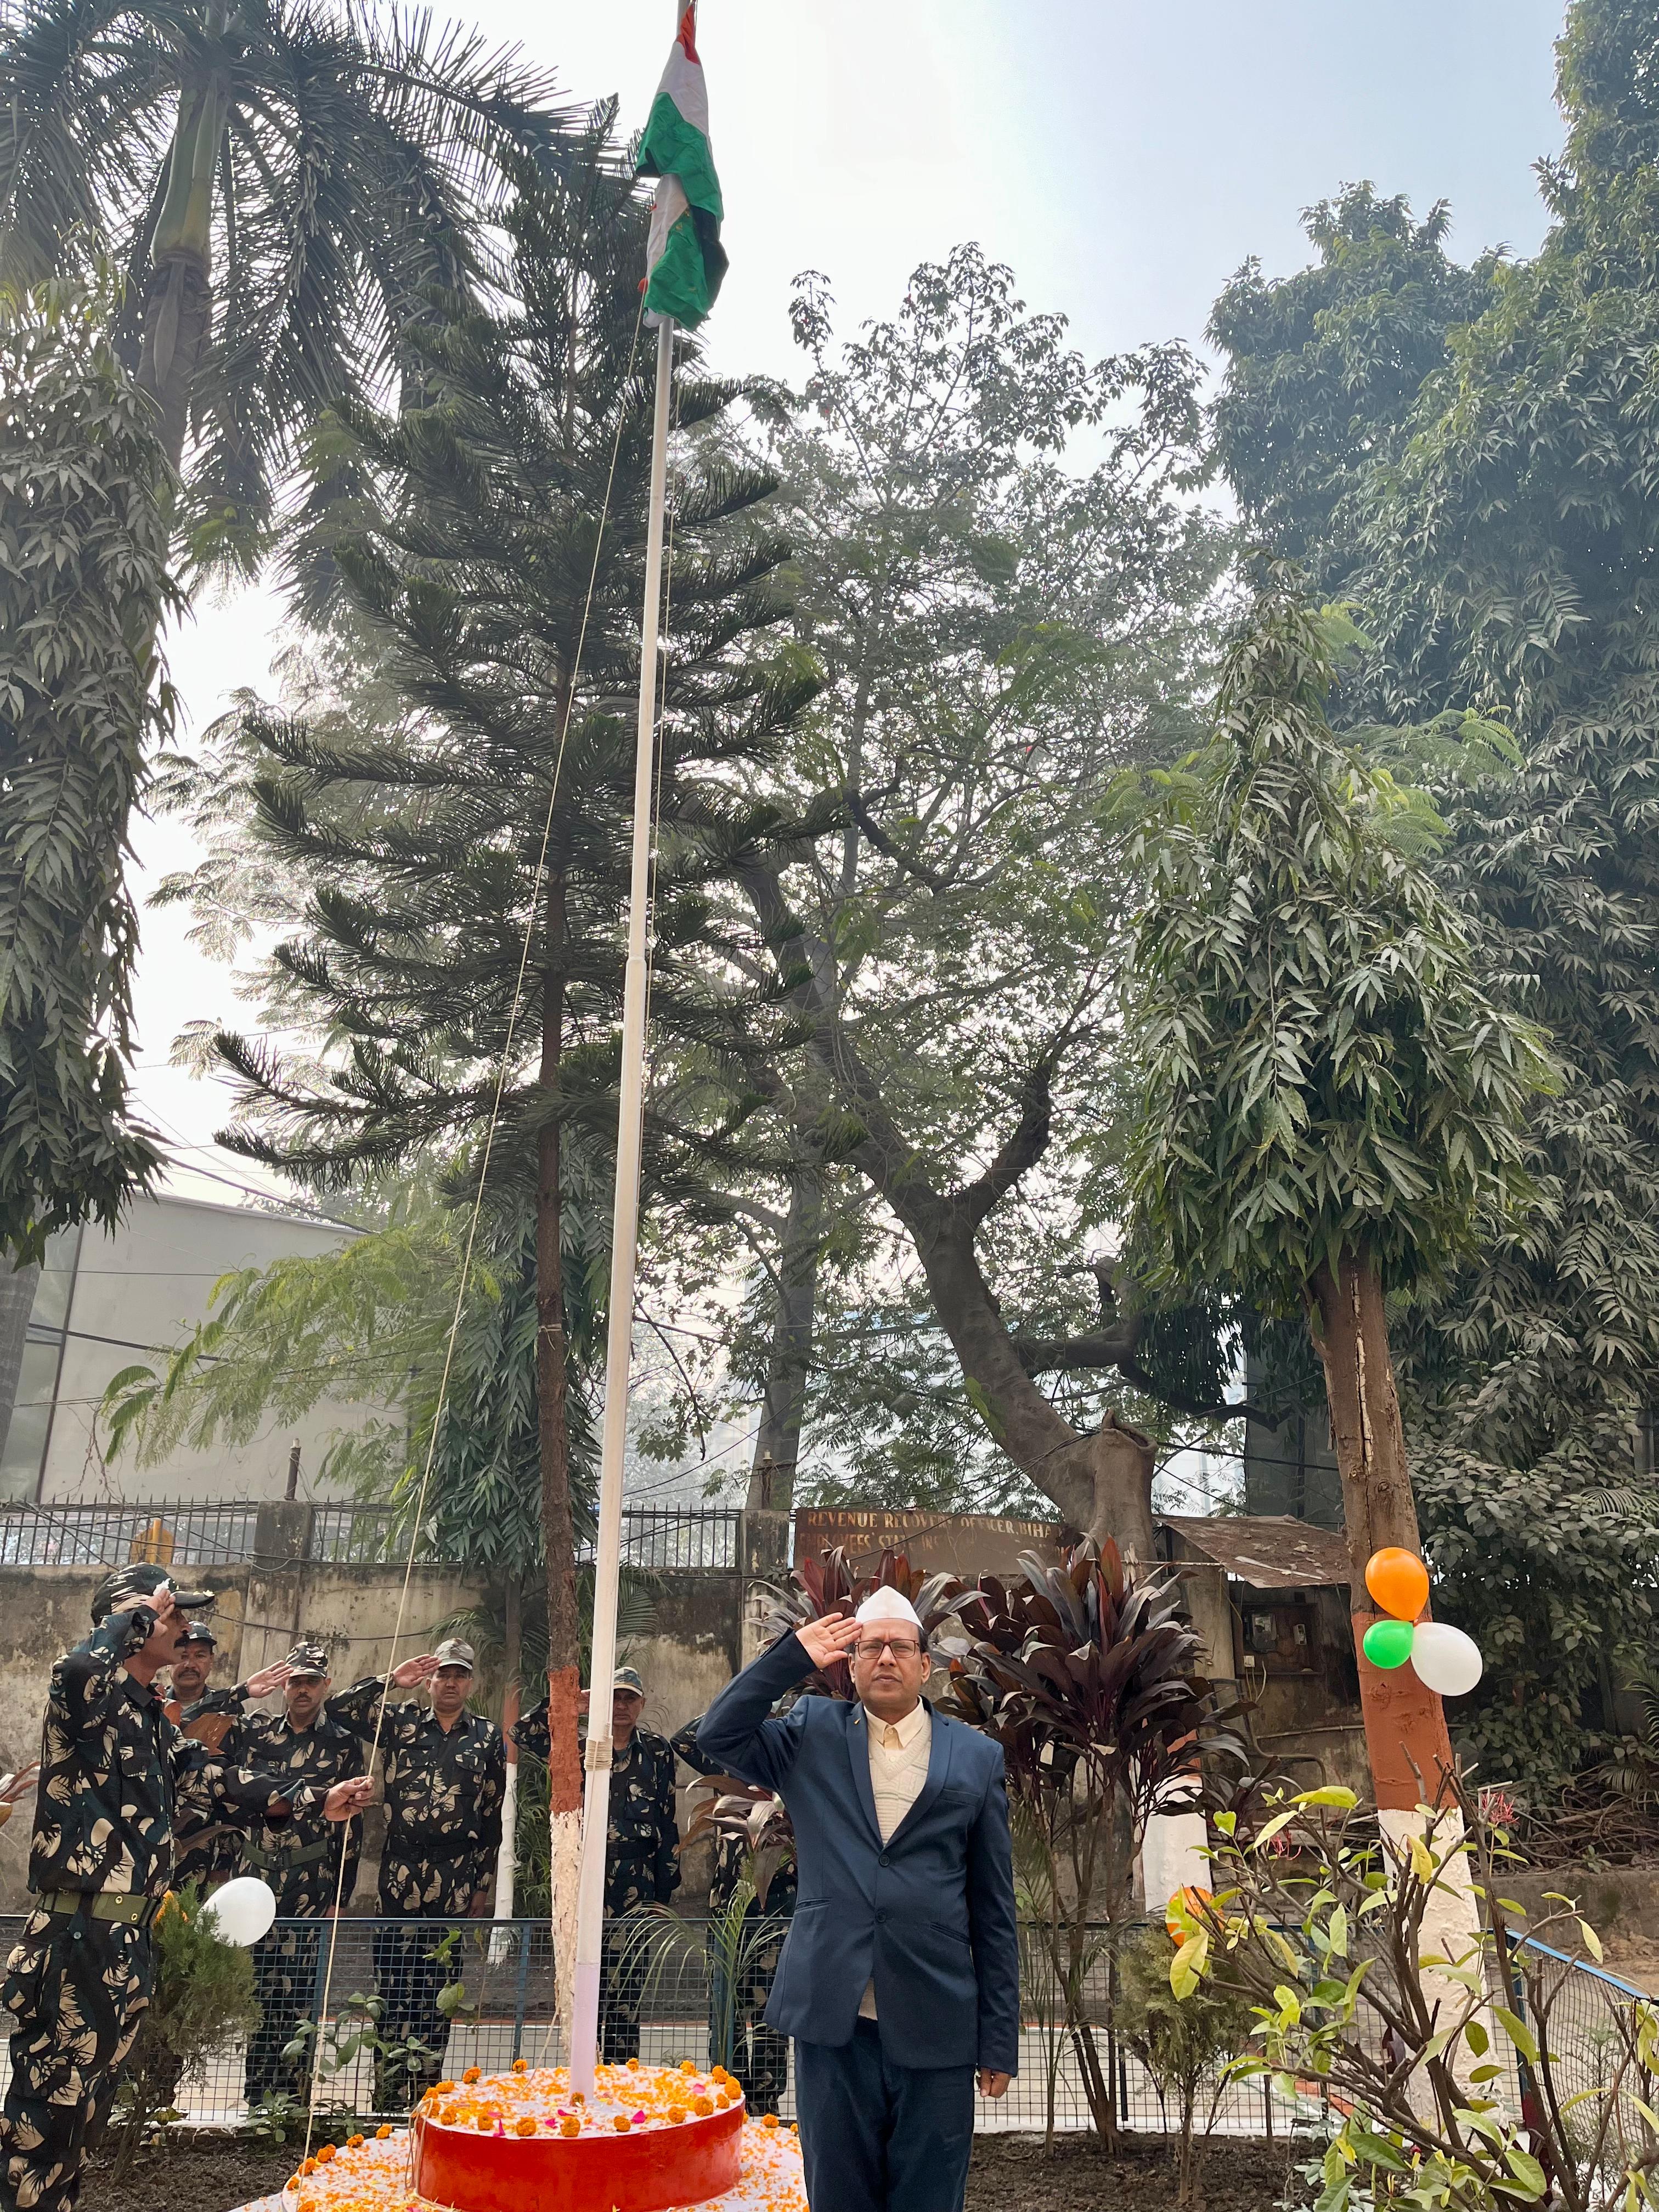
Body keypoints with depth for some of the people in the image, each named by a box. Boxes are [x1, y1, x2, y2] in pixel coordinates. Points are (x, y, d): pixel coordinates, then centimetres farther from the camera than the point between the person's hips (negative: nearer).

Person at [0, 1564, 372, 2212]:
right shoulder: (87, 1697, -13)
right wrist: (138, 1613, -22)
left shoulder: (150, 1718, 15)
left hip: (127, 1932, 9)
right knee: (54, 2087, -1)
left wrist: (314, 1801, 16)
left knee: (89, 2092, 16)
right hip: (82, 1928, -9)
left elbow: (210, 1779, 19)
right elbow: (78, 1670, -40)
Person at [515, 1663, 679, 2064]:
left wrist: (666, 1886, 4)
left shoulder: (656, 1751, 4)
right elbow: (522, 1733, 0)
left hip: (634, 1884, -1)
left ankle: (620, 2073, 8)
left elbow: (668, 1821, 6)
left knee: (626, 1984, 0)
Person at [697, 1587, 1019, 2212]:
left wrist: (1000, 2038, 4)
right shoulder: (812, 1734, 6)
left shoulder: (977, 1757, 4)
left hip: (935, 2027, 0)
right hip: (832, 2019, 0)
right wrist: (794, 1654, -10)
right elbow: (719, 1734, -6)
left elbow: (994, 1909, 5)